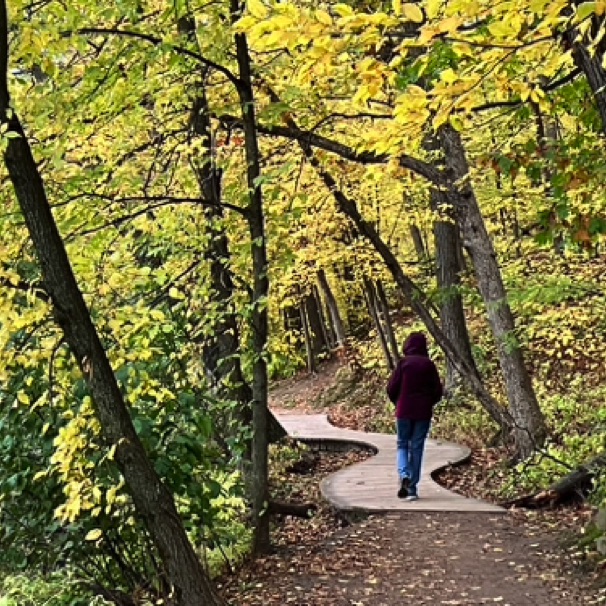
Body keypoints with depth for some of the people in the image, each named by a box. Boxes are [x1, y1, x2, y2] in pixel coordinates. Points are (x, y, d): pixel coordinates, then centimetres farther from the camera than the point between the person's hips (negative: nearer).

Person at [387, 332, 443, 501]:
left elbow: (391, 388, -6)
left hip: (404, 411, -1)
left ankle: (404, 475, -12)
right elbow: (437, 391, 2)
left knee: (402, 444, 13)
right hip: (423, 413, 1)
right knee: (417, 448, 7)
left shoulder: (403, 363, -5)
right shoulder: (429, 365, 0)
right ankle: (412, 487, 7)